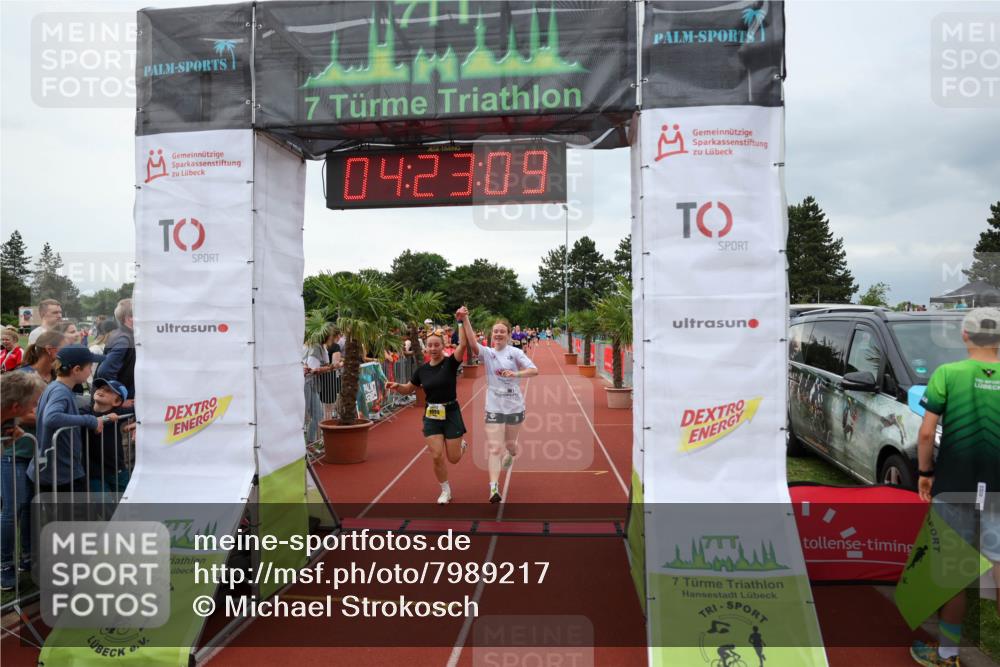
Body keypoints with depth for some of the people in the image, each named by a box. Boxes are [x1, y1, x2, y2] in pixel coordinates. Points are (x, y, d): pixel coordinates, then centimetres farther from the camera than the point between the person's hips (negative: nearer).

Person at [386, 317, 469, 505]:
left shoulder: (450, 363, -12)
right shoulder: (422, 369, 0)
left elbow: (464, 343, -29)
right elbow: (408, 389, 13)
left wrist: (463, 320, -41)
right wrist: (397, 386, -9)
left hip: (451, 414, -3)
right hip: (431, 416, 3)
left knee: (453, 458, 4)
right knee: (437, 457, -4)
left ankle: (462, 445, 41)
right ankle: (445, 491, 19)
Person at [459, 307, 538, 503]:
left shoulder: (515, 352, -4)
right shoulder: (487, 353, -3)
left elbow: (534, 370, -11)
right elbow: (472, 343, -23)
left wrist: (516, 373, -28)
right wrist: (465, 320, -36)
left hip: (515, 406, 1)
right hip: (494, 408, 0)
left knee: (510, 443, 19)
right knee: (494, 448, -9)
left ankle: (510, 455, 56)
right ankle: (494, 488, -11)